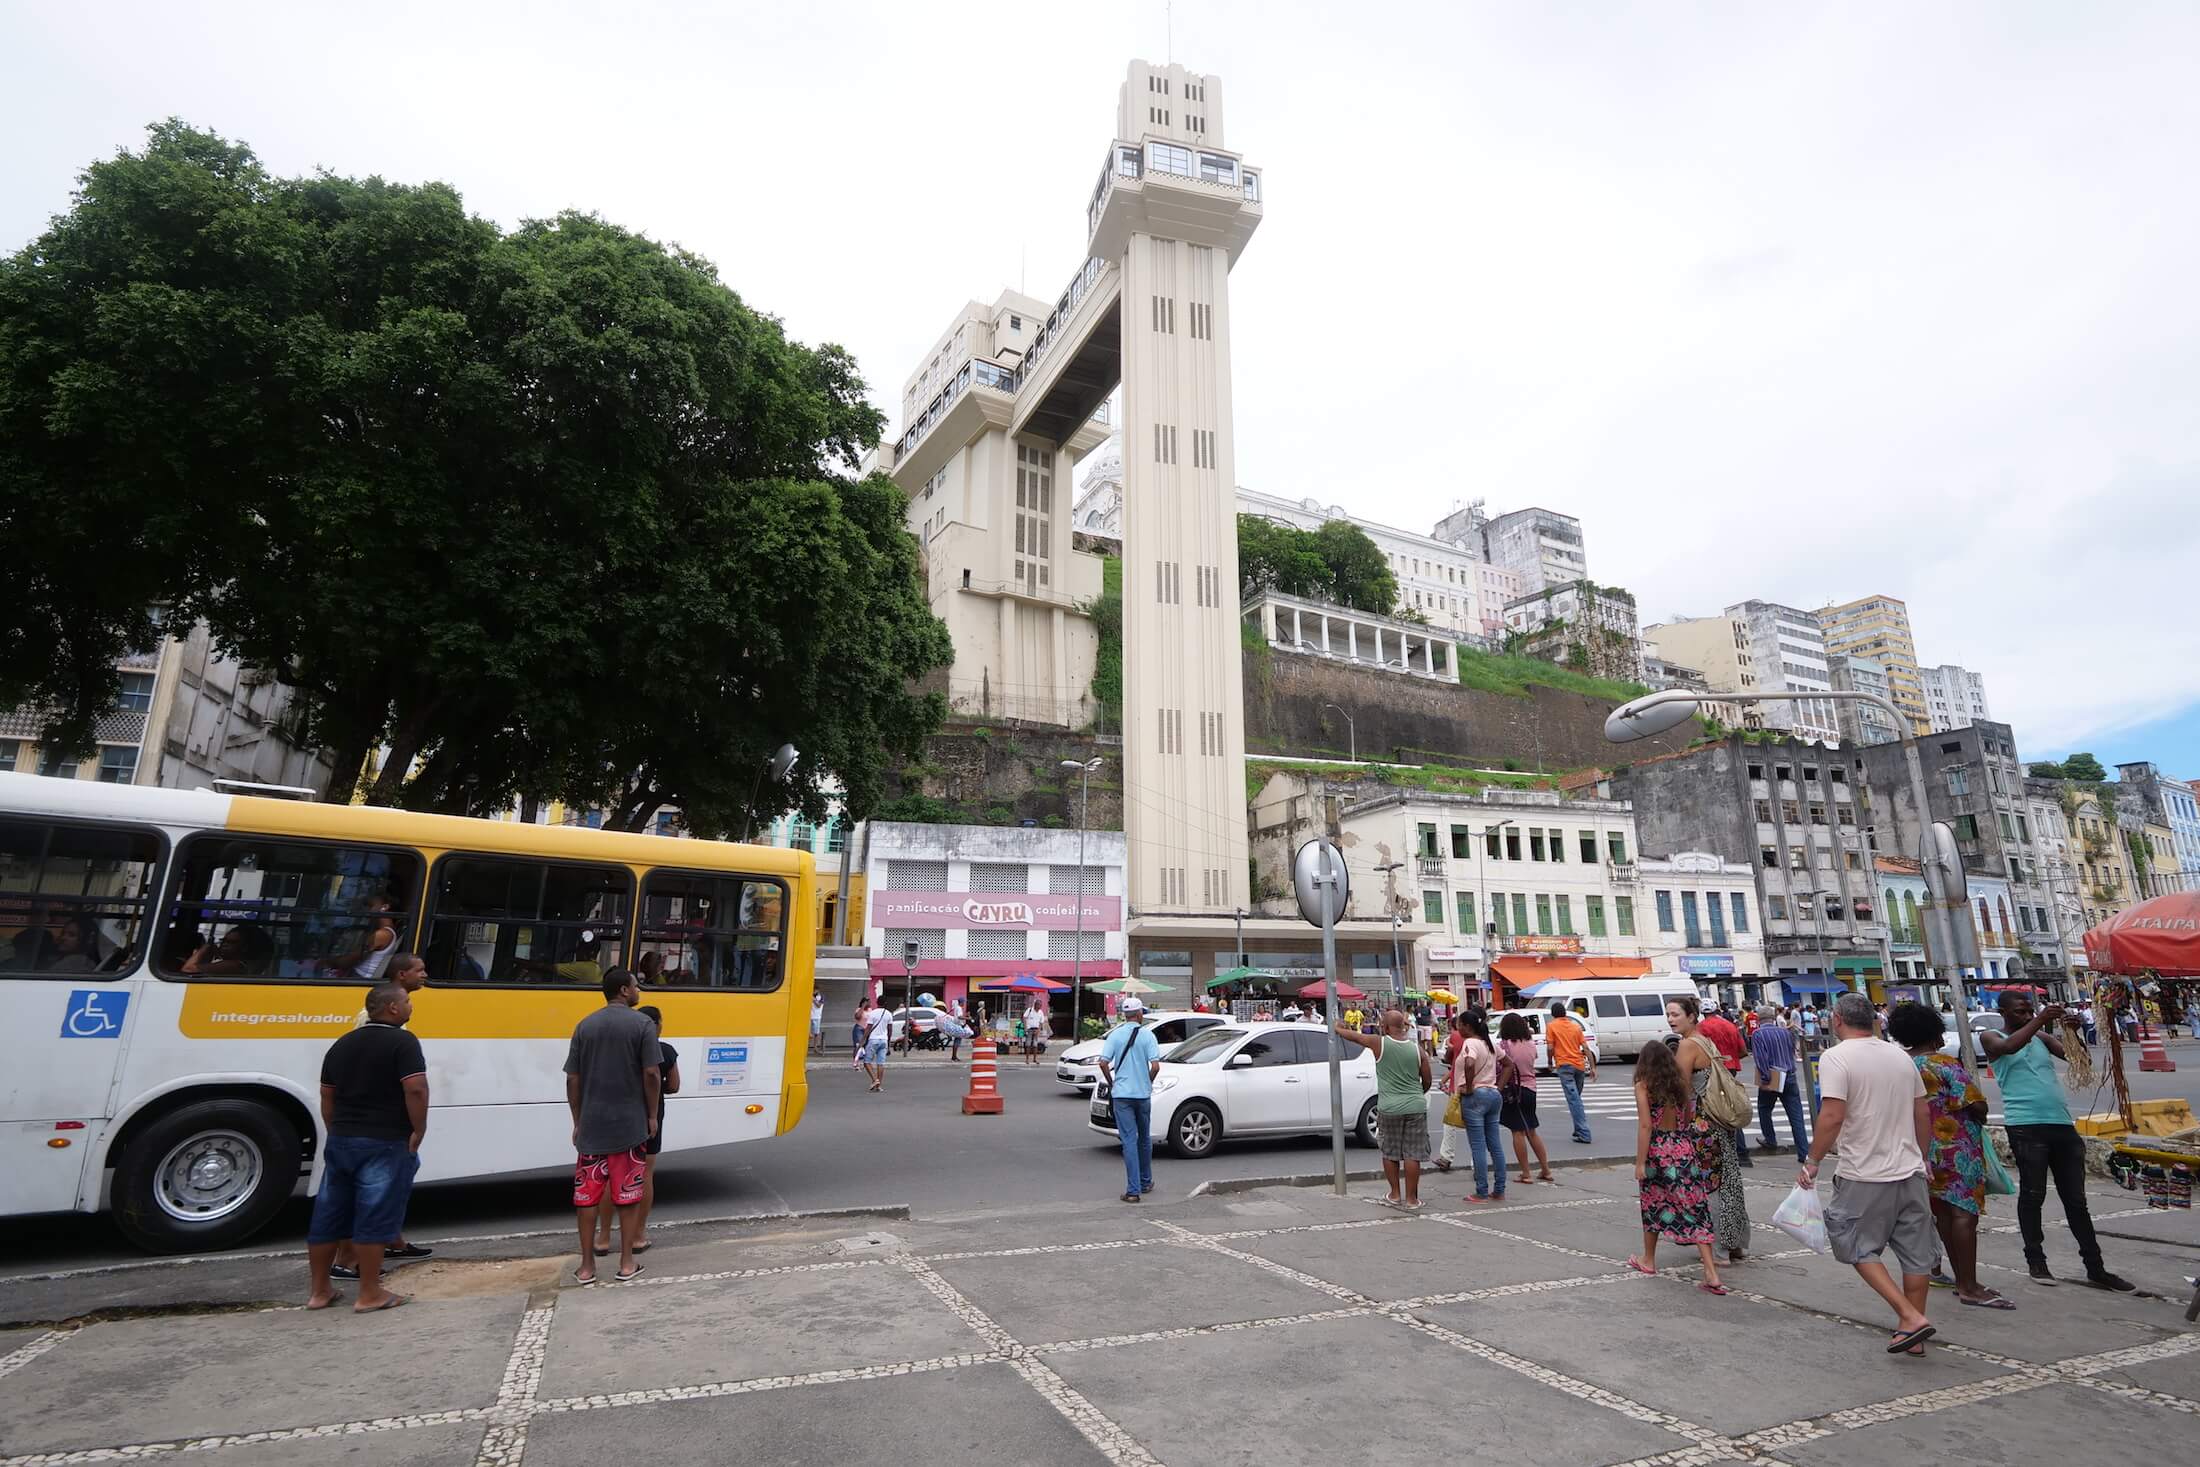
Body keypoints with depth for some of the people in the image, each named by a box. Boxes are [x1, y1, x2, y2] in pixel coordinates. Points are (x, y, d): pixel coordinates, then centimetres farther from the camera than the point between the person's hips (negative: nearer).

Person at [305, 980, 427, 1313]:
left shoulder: (341, 1045, 12)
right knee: (373, 1217, -1)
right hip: (384, 1143, -7)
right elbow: (415, 1089, -22)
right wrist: (418, 1131, -11)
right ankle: (370, 1294, 6)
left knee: (327, 1215, 15)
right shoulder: (402, 1042, -12)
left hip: (341, 1140, 7)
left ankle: (319, 1291, 26)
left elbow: (327, 1097, 17)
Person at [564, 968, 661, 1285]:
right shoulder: (642, 1025, -7)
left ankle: (586, 1267, 16)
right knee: (627, 1195, 9)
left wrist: (577, 1121, 13)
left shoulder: (585, 1026, 4)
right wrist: (652, 1115, 2)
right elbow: (651, 1074, -11)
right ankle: (626, 1263, 16)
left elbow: (573, 1079, 4)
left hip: (591, 1125, 3)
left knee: (586, 1196, 11)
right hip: (630, 1124, -3)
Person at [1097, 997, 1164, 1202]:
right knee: (1144, 1139, 18)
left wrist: (1111, 1083, 6)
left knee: (1129, 1140, -2)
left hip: (1121, 1094, 0)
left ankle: (1133, 1190, -6)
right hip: (1143, 1094, 0)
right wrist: (1148, 1083, 6)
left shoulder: (1115, 1035, -1)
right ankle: (1145, 1182, 30)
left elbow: (1103, 1063, -9)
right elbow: (1155, 1066, -12)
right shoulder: (1147, 1035, -4)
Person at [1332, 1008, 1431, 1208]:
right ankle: (1411, 1199, 9)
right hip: (1415, 1107, 2)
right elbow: (1427, 1082, 7)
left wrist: (1338, 1029, 28)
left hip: (1389, 1108, -1)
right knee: (1412, 1154, 5)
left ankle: (1395, 1195, 21)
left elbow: (1354, 1036, 8)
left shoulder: (1380, 1044, -8)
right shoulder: (1418, 1050, -1)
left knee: (1390, 1153, 13)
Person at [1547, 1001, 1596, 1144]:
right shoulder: (1576, 1026, 13)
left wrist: (1550, 1063, 10)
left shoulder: (1551, 1026, 1)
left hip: (1564, 1065, -5)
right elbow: (1586, 1048, 7)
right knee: (1576, 1098, 20)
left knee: (1574, 1100, -9)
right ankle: (1579, 1130, 24)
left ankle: (1584, 1134, -14)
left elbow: (1551, 1047, -5)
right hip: (1580, 1064, 5)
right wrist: (1592, 1067, 7)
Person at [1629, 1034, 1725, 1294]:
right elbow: (1691, 1120, 6)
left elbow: (1645, 1125, -13)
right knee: (1695, 1207, 3)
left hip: (1658, 1151, -3)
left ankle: (1648, 1260, 31)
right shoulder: (1681, 1084, 5)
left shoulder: (1643, 1086, -8)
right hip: (1685, 1149, 3)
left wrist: (1640, 1163, -11)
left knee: (1653, 1204, 15)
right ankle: (1711, 1273, -4)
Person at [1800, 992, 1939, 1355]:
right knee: (1916, 1255, 13)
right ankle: (1911, 1332, 21)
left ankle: (1911, 1317, -2)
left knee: (1860, 1250, 8)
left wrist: (1813, 1162, -9)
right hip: (1910, 1172, 7)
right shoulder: (1901, 1056, 7)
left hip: (1865, 1177, -7)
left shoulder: (1836, 1057, -13)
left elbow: (1832, 1117, -21)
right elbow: (1923, 1113, 14)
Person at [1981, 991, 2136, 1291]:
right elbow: (2008, 1046, -19)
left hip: (2062, 1124, 5)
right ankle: (2036, 1262, 8)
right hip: (2026, 1127, -5)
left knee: (2076, 1199, 10)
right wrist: (2039, 1020, -24)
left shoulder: (2041, 1036, 17)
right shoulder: (1991, 1038, 3)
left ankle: (2095, 1268, 17)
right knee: (2032, 1195, -1)